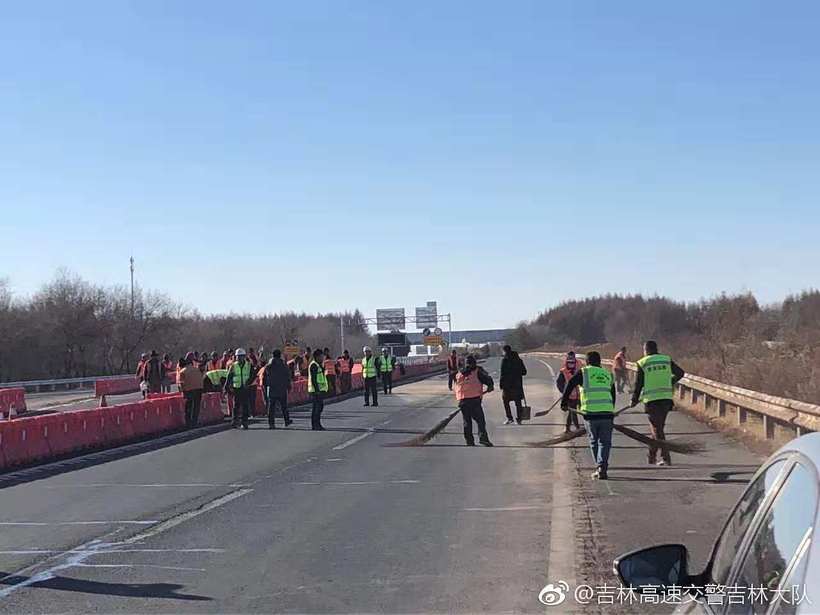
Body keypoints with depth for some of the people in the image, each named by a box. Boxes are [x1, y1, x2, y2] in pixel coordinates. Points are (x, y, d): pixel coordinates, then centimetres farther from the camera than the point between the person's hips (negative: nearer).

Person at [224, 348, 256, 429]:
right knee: (236, 406, -1)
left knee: (245, 405, -1)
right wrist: (226, 387, -2)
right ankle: (235, 422, 4)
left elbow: (253, 375, 3)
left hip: (246, 388, 0)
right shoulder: (233, 366, 7)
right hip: (236, 388, 0)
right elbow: (229, 377, 6)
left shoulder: (249, 365, 6)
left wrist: (248, 382, -12)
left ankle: (245, 422, 4)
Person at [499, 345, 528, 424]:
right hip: (518, 384, 5)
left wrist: (501, 385, -9)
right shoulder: (518, 360, 6)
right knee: (518, 402, 11)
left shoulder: (505, 360, -10)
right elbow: (524, 372, 10)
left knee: (506, 401, 7)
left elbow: (503, 374, -14)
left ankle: (509, 418, -1)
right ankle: (518, 419, 12)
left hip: (508, 385, -5)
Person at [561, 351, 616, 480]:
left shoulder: (583, 372, 7)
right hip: (607, 413, 2)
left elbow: (570, 385, -5)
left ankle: (599, 467, 14)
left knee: (594, 442, 14)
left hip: (590, 413, -2)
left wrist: (564, 402, 2)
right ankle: (602, 467, -10)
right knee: (605, 442, 6)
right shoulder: (608, 375, 19)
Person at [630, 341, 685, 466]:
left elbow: (638, 384, -2)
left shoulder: (642, 363, -2)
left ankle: (666, 458, -8)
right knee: (657, 427, 16)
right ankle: (652, 456, 23)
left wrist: (634, 400, 11)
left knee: (657, 428, 1)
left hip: (651, 399, -4)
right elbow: (680, 373, 13)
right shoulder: (667, 359, 7)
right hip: (666, 398, 4)